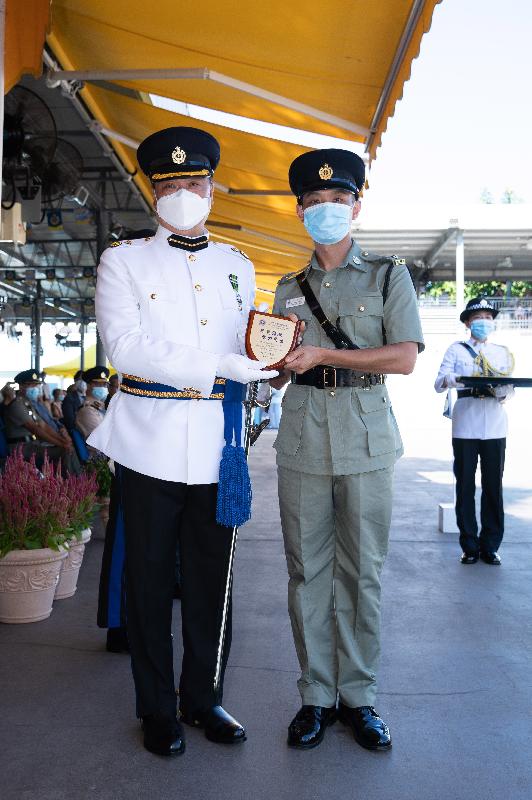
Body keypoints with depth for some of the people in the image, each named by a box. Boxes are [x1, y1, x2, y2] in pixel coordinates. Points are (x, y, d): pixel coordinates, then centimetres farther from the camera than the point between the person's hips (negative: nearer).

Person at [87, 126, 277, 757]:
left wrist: (270, 363, -2)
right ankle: (157, 709, 24)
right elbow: (123, 346, -12)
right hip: (150, 444, -3)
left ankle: (204, 698, 28)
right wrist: (217, 367, -18)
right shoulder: (123, 260, 3)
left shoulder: (238, 267, 15)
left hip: (216, 447, 3)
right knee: (150, 580, 7)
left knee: (210, 581, 11)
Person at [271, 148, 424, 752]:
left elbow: (405, 357, -8)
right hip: (302, 441, 3)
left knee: (361, 571, 3)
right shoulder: (290, 288, 15)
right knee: (307, 570, 4)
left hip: (367, 440, -2)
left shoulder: (389, 276, 6)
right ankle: (316, 695, 17)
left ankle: (357, 696, 17)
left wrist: (323, 355, -15)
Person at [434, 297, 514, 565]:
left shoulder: (503, 352, 17)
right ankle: (470, 546, 9)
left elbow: (512, 387, 10)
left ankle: (490, 546, 11)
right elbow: (438, 384, -1)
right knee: (465, 486, 0)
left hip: (495, 428, 2)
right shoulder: (456, 350, 9)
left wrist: (504, 391, -13)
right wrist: (449, 380, -23)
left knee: (493, 487, 2)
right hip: (465, 427, -2)